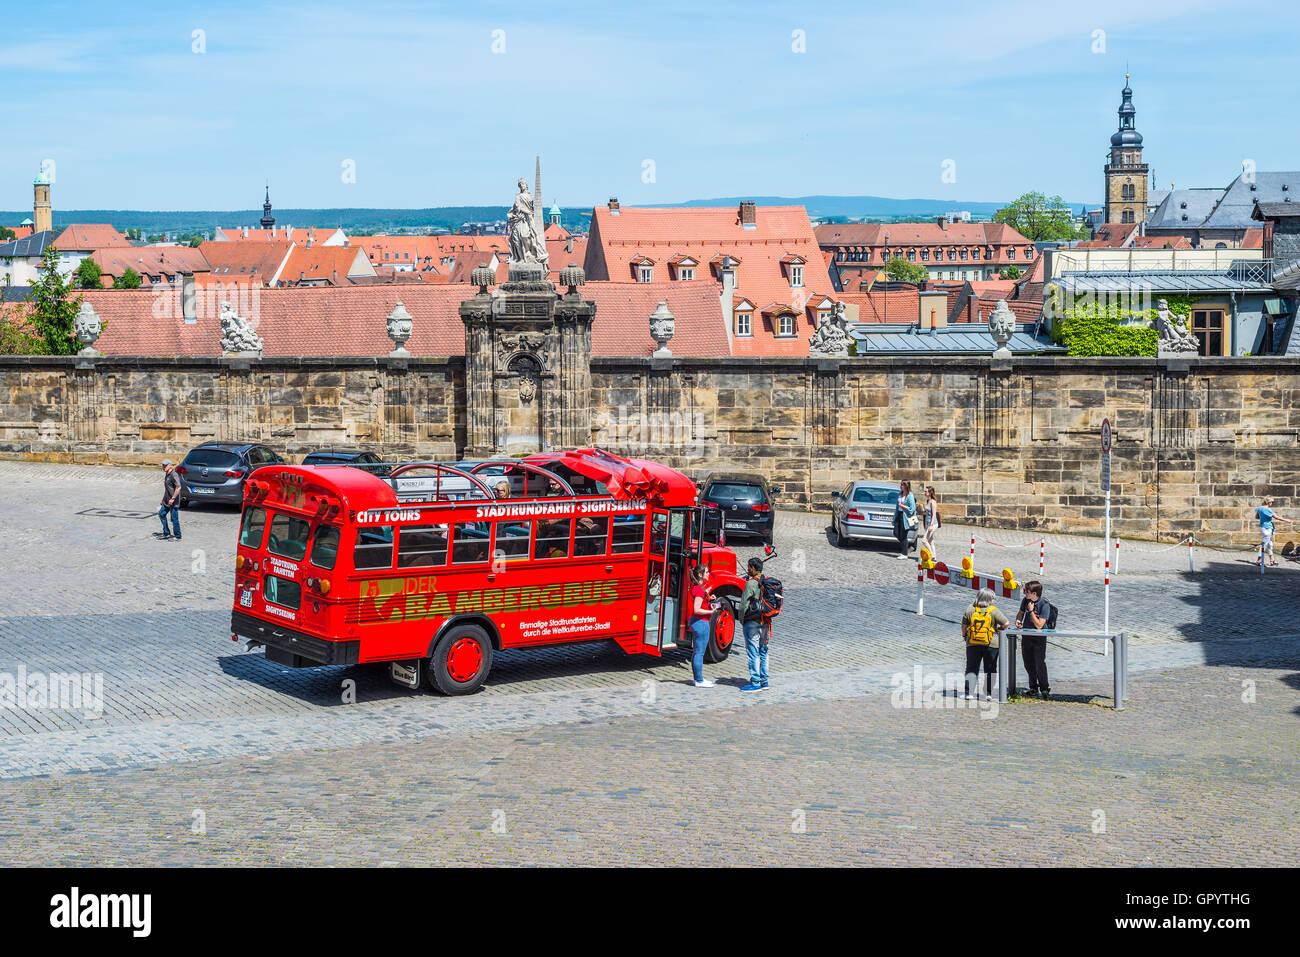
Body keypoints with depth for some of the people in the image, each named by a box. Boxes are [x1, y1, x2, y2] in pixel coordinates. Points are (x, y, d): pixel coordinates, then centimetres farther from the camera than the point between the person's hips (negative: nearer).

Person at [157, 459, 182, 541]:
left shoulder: (174, 475, -18)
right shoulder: (166, 475, 13)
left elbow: (178, 487, -25)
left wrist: (173, 498, -24)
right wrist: (163, 500, 23)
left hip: (173, 501, -10)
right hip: (167, 500, 10)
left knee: (174, 518, -3)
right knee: (161, 514, 12)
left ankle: (177, 536, 7)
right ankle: (166, 533, 20)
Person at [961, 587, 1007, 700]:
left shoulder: (970, 609, -1)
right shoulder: (994, 611, -9)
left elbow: (964, 625, 5)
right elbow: (1006, 623, -9)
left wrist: (964, 635, 22)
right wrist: (999, 628, 11)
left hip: (972, 644, 2)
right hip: (991, 644, -2)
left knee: (971, 669, 8)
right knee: (989, 669, 9)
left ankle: (969, 692, 0)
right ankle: (988, 693, 8)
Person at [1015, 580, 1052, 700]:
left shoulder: (1044, 605, -19)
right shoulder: (1025, 600, -2)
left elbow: (1039, 625, -23)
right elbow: (1020, 612, 18)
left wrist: (1031, 611, -23)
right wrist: (1018, 620, -3)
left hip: (1039, 637, -6)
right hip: (1026, 635, 6)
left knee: (1040, 663, -9)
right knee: (1028, 663, 10)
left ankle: (1044, 689, 3)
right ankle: (1033, 688, 24)